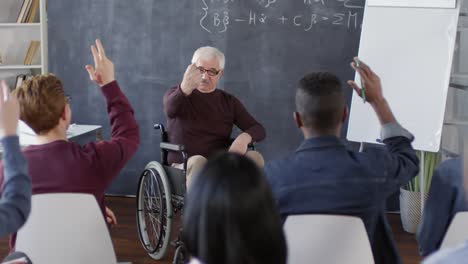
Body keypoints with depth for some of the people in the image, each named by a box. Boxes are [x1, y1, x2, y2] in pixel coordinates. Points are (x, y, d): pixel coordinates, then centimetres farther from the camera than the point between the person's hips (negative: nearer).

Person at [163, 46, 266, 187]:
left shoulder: (229, 101, 14)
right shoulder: (176, 93, 5)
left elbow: (258, 129, 6)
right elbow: (170, 111, -20)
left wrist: (244, 137, -20)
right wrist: (185, 89, -44)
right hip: (186, 167, -3)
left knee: (255, 157, -25)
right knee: (198, 162, -36)